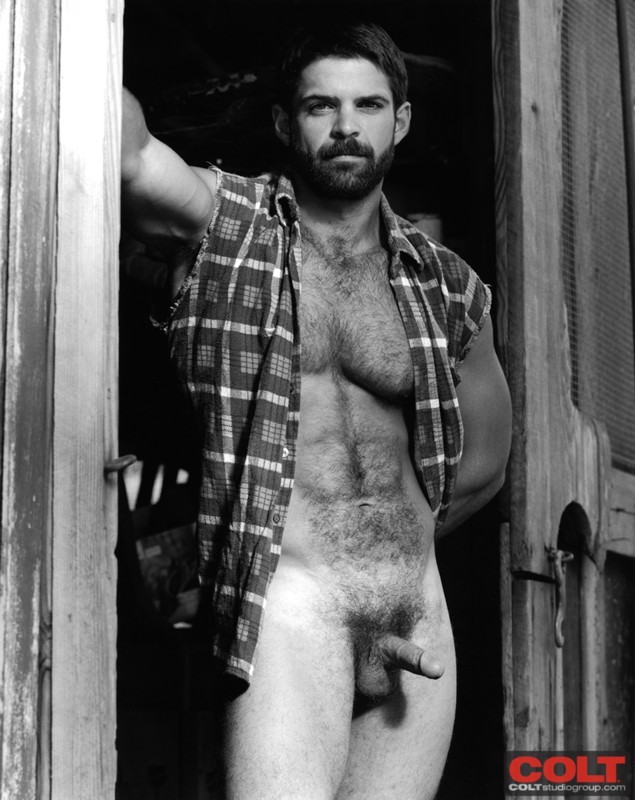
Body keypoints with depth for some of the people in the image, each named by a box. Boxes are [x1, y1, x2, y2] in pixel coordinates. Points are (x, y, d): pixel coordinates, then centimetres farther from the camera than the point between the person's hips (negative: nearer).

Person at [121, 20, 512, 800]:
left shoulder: (446, 288, 12)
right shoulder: (223, 223, 2)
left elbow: (481, 461, 23)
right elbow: (128, 157, -20)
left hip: (419, 614, 5)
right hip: (287, 609, -4)